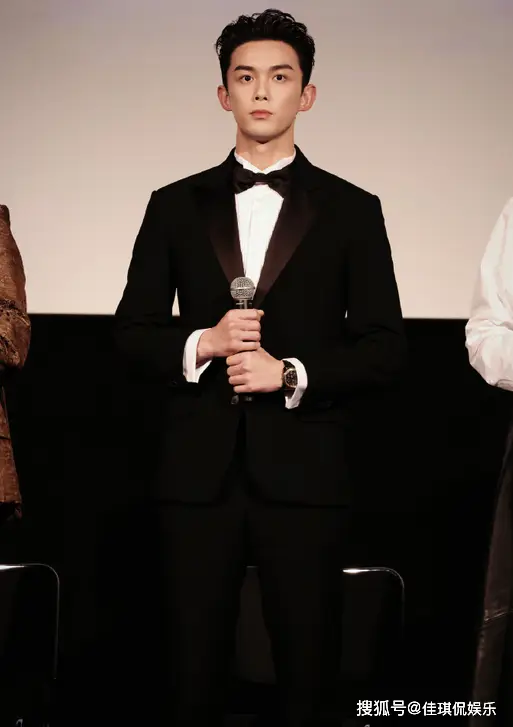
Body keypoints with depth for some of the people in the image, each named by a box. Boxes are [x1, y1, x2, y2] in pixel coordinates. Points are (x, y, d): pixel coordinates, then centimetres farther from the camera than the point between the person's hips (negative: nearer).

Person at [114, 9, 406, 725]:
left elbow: (385, 349, 2)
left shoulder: (352, 211, 6)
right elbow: (133, 330, 10)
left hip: (303, 475, -1)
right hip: (200, 473, 1)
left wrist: (292, 372, -12)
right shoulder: (176, 207, 11)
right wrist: (202, 344, -9)